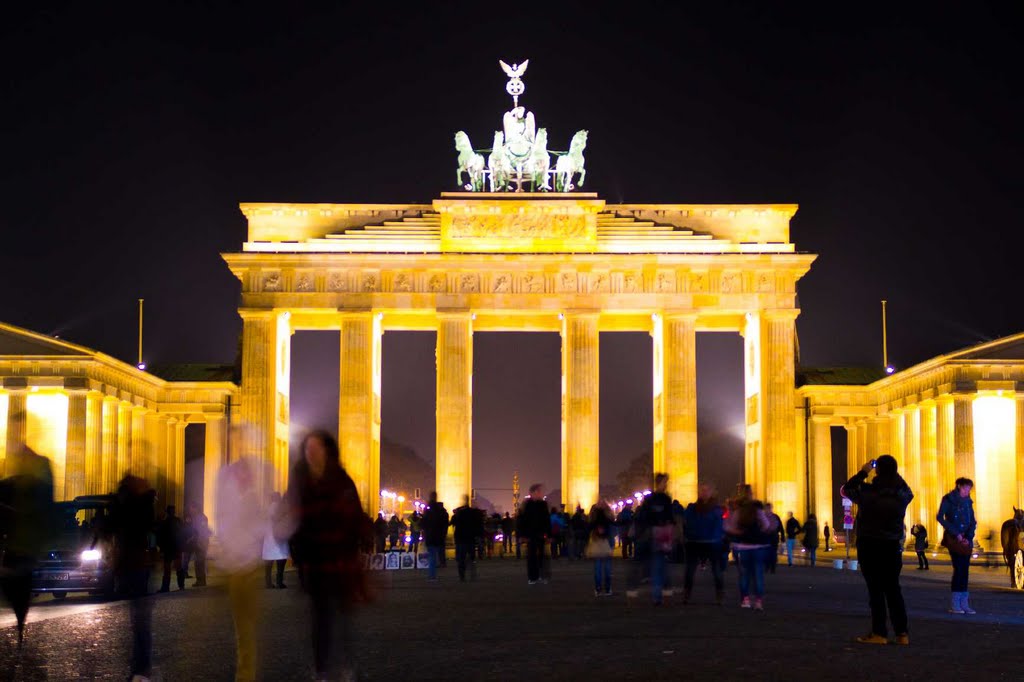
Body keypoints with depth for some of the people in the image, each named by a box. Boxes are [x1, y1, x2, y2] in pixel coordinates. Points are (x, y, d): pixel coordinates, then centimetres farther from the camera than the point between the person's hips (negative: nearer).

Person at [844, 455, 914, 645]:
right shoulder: (901, 494, -4)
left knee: (875, 590, 1)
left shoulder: (867, 491, -15)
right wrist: (895, 475, 17)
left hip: (869, 546, -3)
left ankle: (879, 633, 1)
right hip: (892, 547, 3)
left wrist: (863, 472, 8)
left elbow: (847, 489, 3)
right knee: (893, 588, 11)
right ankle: (902, 632, 10)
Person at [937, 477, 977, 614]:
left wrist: (969, 537, -6)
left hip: (966, 540, 5)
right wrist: (956, 533, -15)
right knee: (958, 568, -12)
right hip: (953, 540, -5)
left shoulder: (968, 501, 13)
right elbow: (940, 517, -12)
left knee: (965, 570, 3)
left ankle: (964, 603, 5)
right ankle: (955, 605, -9)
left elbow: (973, 522, 11)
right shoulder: (948, 499, -3)